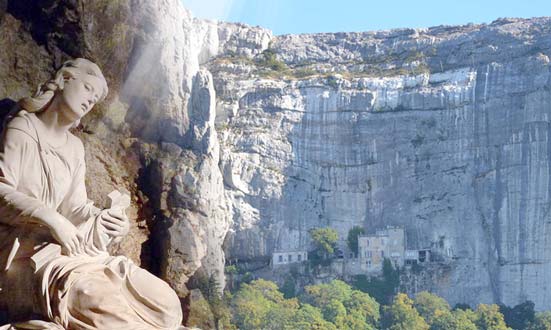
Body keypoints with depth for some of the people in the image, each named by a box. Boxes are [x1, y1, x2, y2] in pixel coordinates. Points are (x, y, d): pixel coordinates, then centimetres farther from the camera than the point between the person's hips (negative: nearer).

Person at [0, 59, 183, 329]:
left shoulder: (74, 148, 23)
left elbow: (75, 207, 14)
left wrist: (103, 218, -8)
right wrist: (50, 217, -22)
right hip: (23, 251, -6)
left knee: (166, 304, -16)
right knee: (100, 298, -37)